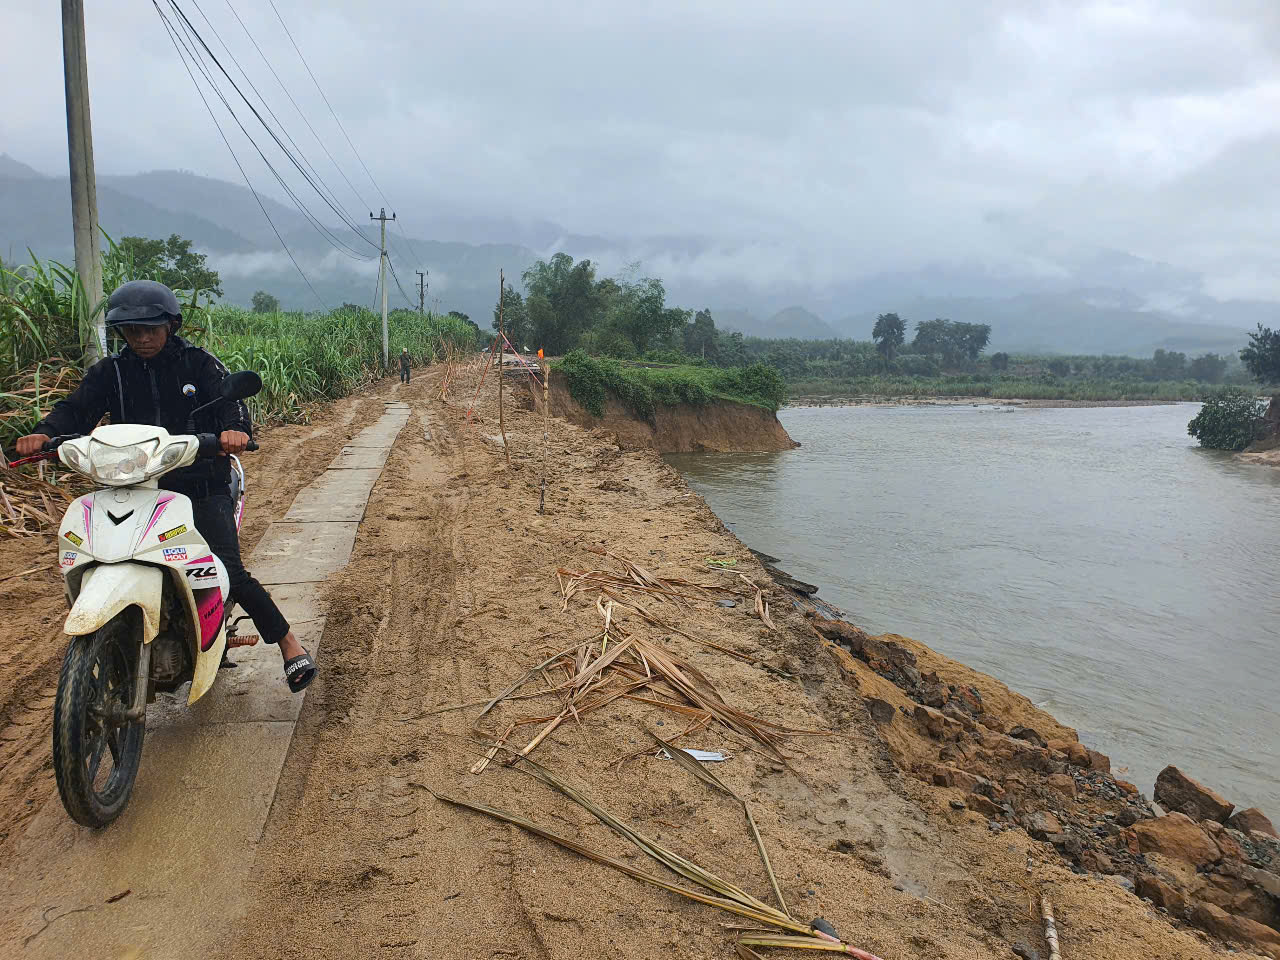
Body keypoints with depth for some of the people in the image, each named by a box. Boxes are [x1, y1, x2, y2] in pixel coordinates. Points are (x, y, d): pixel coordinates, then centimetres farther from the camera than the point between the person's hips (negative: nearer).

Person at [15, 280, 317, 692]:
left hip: (202, 487, -3)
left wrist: (235, 428, -36)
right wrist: (44, 433, -24)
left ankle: (290, 644, -2)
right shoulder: (109, 372, 10)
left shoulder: (199, 363, 3)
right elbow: (76, 409, -1)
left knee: (230, 573, -17)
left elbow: (229, 399, -12)